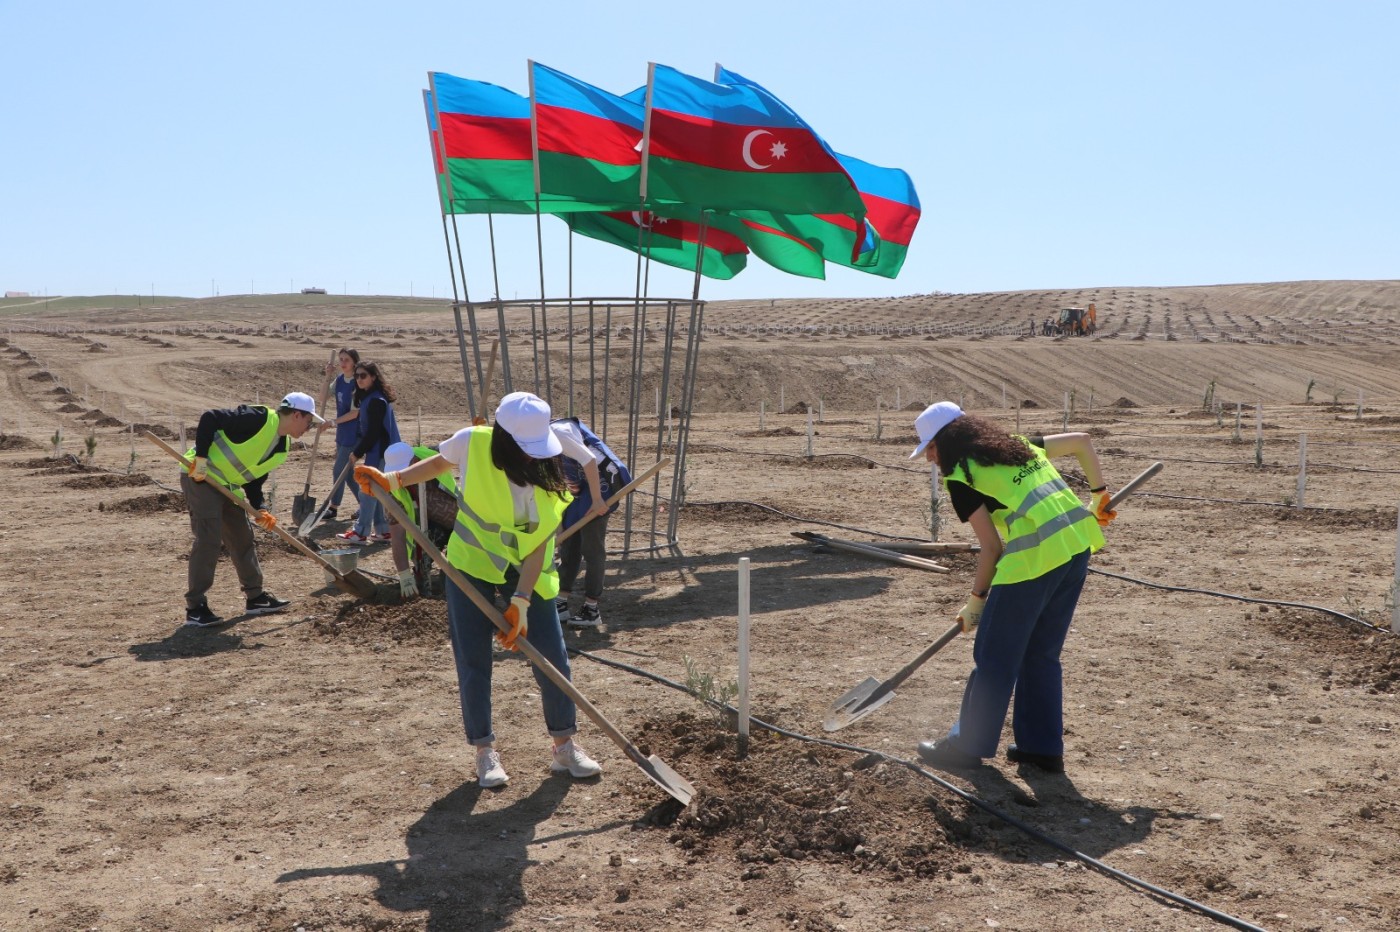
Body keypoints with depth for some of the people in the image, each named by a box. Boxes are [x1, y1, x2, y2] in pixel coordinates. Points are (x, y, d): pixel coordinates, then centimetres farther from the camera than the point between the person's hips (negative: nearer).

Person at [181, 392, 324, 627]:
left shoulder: (282, 449, 8)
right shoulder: (259, 418, -19)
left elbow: (253, 479, 12)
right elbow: (209, 418, -22)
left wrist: (260, 510, -4)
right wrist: (201, 458, -24)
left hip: (227, 485, 10)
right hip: (200, 477, -10)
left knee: (242, 539, 14)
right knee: (208, 540, -12)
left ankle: (256, 597, 26)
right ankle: (195, 608, -5)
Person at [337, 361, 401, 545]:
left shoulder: (376, 400, -18)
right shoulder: (368, 397, 15)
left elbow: (373, 432, -19)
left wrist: (358, 452, -11)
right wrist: (359, 450, 12)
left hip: (380, 453, -10)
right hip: (377, 451, 10)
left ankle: (361, 532, -2)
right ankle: (382, 530, 18)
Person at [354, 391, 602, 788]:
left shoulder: (546, 475, -17)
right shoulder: (471, 444, -18)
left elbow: (539, 544, -17)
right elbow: (440, 462, 7)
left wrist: (521, 601, -23)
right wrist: (391, 480, -5)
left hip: (527, 575, 1)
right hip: (472, 566, 0)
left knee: (553, 659, 1)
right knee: (474, 663, 2)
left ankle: (565, 746, 19)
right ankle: (485, 751, 19)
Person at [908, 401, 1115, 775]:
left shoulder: (960, 476, -1)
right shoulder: (1018, 445, 20)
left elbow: (991, 547, -3)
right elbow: (1082, 441, 25)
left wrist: (976, 600, 9)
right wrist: (1098, 494, 31)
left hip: (1035, 555, -8)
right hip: (1078, 545, 8)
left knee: (994, 657, 7)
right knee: (1042, 653, 20)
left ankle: (968, 746, 18)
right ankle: (1043, 747, 26)